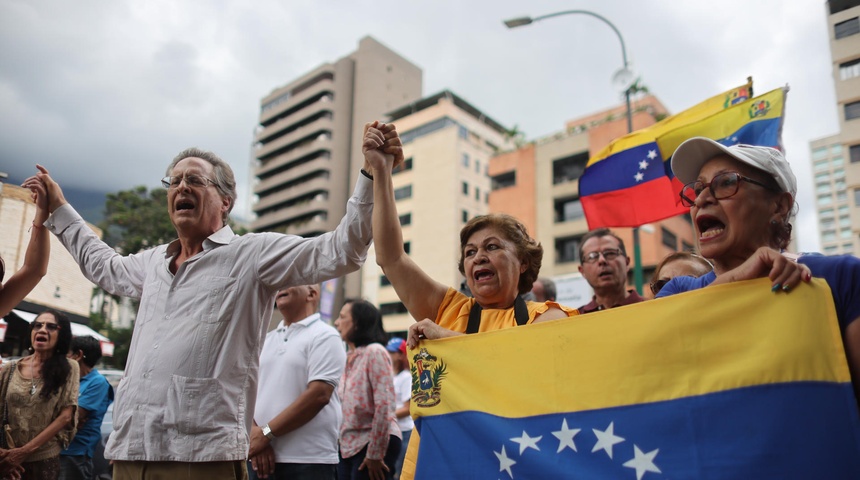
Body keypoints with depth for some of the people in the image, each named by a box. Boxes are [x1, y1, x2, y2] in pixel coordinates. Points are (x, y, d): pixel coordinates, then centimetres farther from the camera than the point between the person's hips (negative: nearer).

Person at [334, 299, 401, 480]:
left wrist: (375, 455, -16)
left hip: (375, 444, -7)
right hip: (348, 445, 8)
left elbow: (384, 405, -17)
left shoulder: (374, 352, -11)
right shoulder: (347, 358, 12)